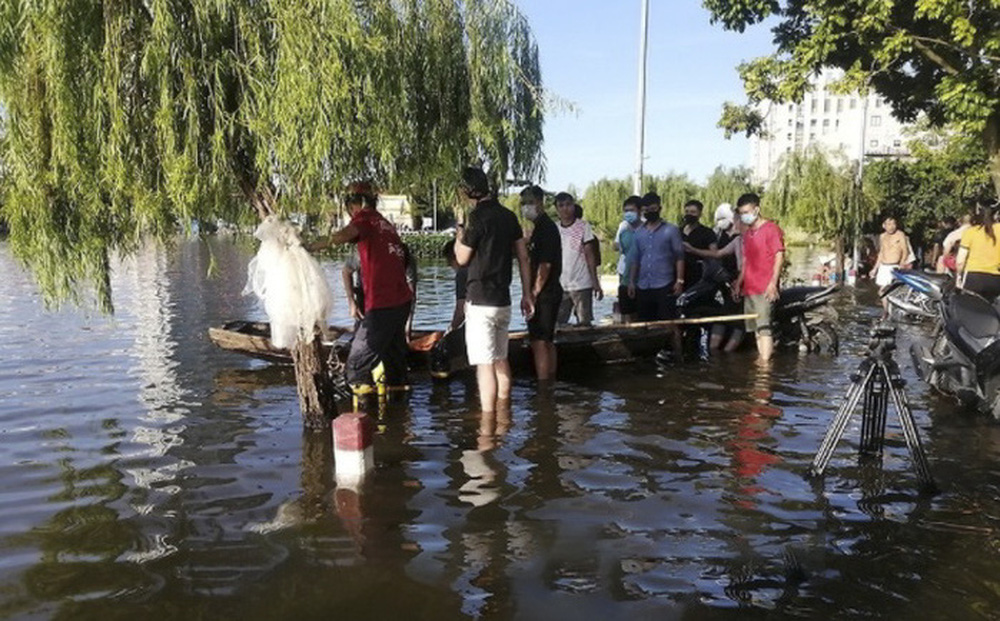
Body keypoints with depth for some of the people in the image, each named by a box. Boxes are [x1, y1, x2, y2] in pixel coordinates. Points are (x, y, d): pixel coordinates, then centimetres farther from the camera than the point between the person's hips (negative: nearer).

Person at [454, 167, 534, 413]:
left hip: (481, 301, -8)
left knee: (485, 364, -6)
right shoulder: (508, 215, 9)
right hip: (503, 299, 8)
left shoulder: (478, 217, -13)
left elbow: (462, 258, -6)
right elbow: (523, 257, 10)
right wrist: (527, 294, 14)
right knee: (501, 358, 19)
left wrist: (460, 231, 11)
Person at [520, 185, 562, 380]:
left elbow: (545, 265, -21)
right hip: (549, 293, 10)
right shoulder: (543, 226, 16)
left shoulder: (545, 227, -15)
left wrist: (533, 294, -20)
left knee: (539, 343, -7)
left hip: (544, 294, -10)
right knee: (547, 342, 16)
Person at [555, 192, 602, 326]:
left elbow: (590, 255, -2)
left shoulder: (583, 226, -1)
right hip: (559, 286, 3)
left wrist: (596, 283, -7)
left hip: (581, 285, -3)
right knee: (558, 324, 5)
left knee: (584, 323, 0)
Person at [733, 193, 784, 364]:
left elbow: (779, 256, -11)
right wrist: (738, 283, 19)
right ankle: (761, 357, 19)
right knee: (756, 328, 11)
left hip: (765, 289, -8)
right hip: (749, 288, 8)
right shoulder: (747, 233, 18)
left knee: (764, 327, -11)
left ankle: (765, 363, -12)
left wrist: (773, 283, -18)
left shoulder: (771, 229, -6)